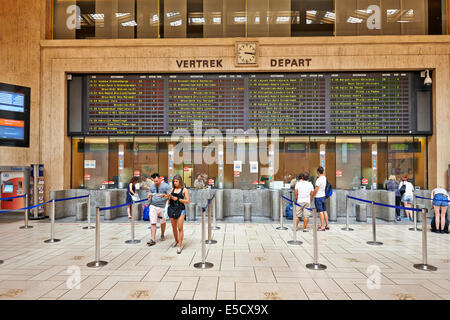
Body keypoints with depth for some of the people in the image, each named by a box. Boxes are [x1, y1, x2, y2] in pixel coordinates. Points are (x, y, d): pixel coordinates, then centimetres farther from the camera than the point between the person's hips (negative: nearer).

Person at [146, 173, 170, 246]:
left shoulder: (166, 186, -4)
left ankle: (162, 235, 34)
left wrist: (164, 195, -25)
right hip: (153, 206, 3)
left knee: (162, 222, 12)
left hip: (162, 207, -2)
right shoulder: (152, 187, 10)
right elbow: (149, 198, 16)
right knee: (153, 223, -5)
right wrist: (149, 196, -8)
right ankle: (153, 239, -3)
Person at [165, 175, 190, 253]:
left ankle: (180, 245, -4)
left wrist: (178, 199, -11)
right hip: (172, 209, 4)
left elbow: (187, 201, -4)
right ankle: (176, 241, 34)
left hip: (180, 209, -4)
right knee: (174, 228, 13)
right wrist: (168, 197, -8)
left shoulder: (184, 190, -1)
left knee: (180, 228, -9)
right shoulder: (172, 189, 10)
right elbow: (169, 200, 14)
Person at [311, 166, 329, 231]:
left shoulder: (319, 180, -19)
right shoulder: (324, 178, 6)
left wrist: (312, 196, -8)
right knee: (325, 211, 11)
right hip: (323, 196, 8)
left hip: (318, 197, -8)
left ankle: (322, 227, -2)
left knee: (321, 212, -5)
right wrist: (318, 177, 13)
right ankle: (327, 225, 17)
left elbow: (316, 190, -18)